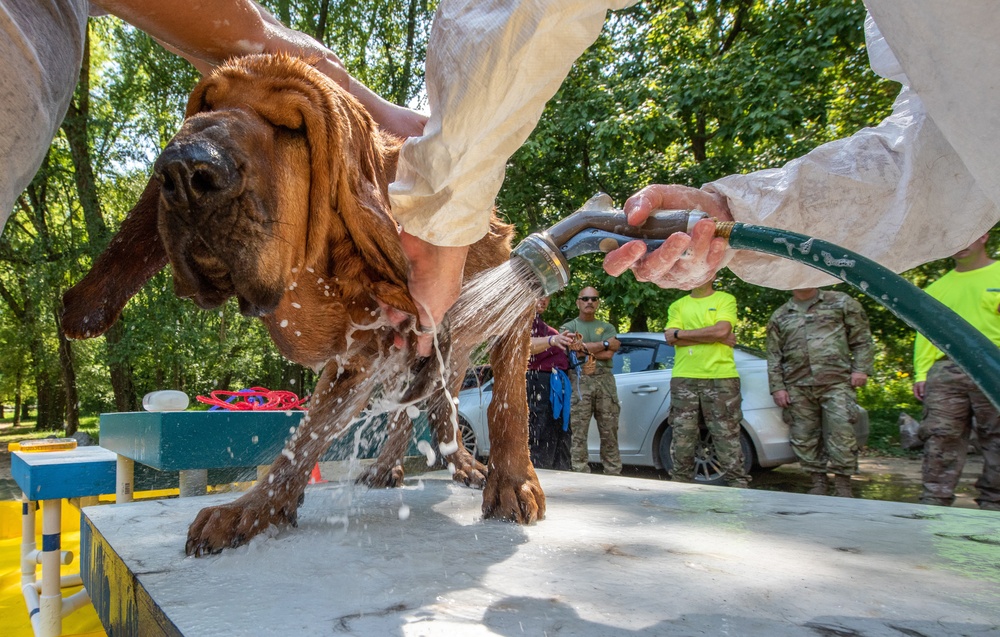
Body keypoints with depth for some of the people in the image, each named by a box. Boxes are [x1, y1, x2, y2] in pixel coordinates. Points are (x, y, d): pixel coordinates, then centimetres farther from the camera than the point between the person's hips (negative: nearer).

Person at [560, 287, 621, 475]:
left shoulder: (607, 328, 18)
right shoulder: (568, 327, 13)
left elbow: (609, 355, 0)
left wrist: (584, 348, -1)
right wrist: (606, 343, 0)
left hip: (605, 381, 2)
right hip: (579, 382, -2)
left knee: (609, 433, 3)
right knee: (578, 434, -5)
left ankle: (614, 474, 8)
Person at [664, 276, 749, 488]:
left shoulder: (725, 299, 8)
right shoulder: (678, 306, 16)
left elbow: (722, 330, -10)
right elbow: (670, 338, 1)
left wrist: (681, 333, -4)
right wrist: (713, 337, -5)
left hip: (720, 378, -3)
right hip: (684, 379, 3)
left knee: (727, 439, -4)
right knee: (682, 441, 4)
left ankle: (739, 486, 2)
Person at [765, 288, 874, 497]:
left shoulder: (841, 302, 11)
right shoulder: (779, 317, 15)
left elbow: (862, 339, 9)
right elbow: (773, 356, 13)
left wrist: (861, 369, -2)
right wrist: (777, 387, 5)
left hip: (836, 383, -2)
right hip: (797, 388, 2)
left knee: (841, 435, -8)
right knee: (804, 438, 4)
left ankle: (843, 487, 4)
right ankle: (819, 484, 17)